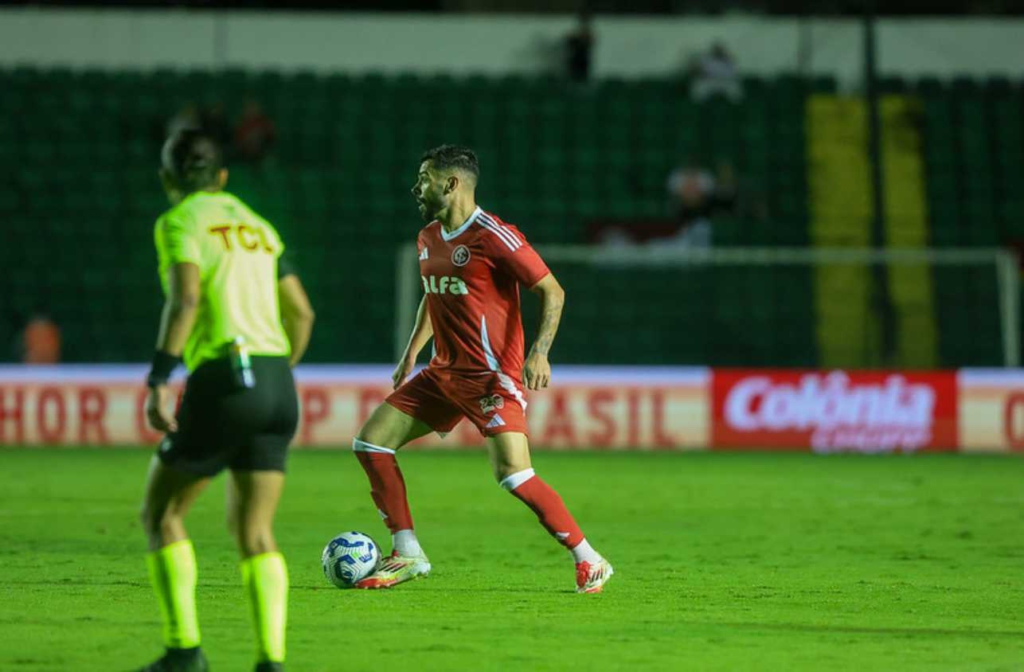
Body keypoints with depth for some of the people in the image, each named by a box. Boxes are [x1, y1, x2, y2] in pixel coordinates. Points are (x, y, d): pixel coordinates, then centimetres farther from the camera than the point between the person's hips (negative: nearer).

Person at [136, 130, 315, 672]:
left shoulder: (179, 222, 0)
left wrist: (158, 380, -19)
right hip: (276, 384, 6)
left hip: (222, 380, -6)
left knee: (161, 513, 8)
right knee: (254, 533, 6)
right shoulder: (256, 225, 21)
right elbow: (301, 312, 20)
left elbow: (185, 297, -17)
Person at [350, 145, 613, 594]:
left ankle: (589, 561, -8)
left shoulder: (493, 237, -15)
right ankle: (408, 556, 9)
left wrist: (540, 352, -23)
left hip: (492, 376, -9)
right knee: (370, 443, 3)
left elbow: (552, 291, -13)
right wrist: (411, 353, 21)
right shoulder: (429, 238, 11)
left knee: (513, 474, -21)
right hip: (443, 372, 9)